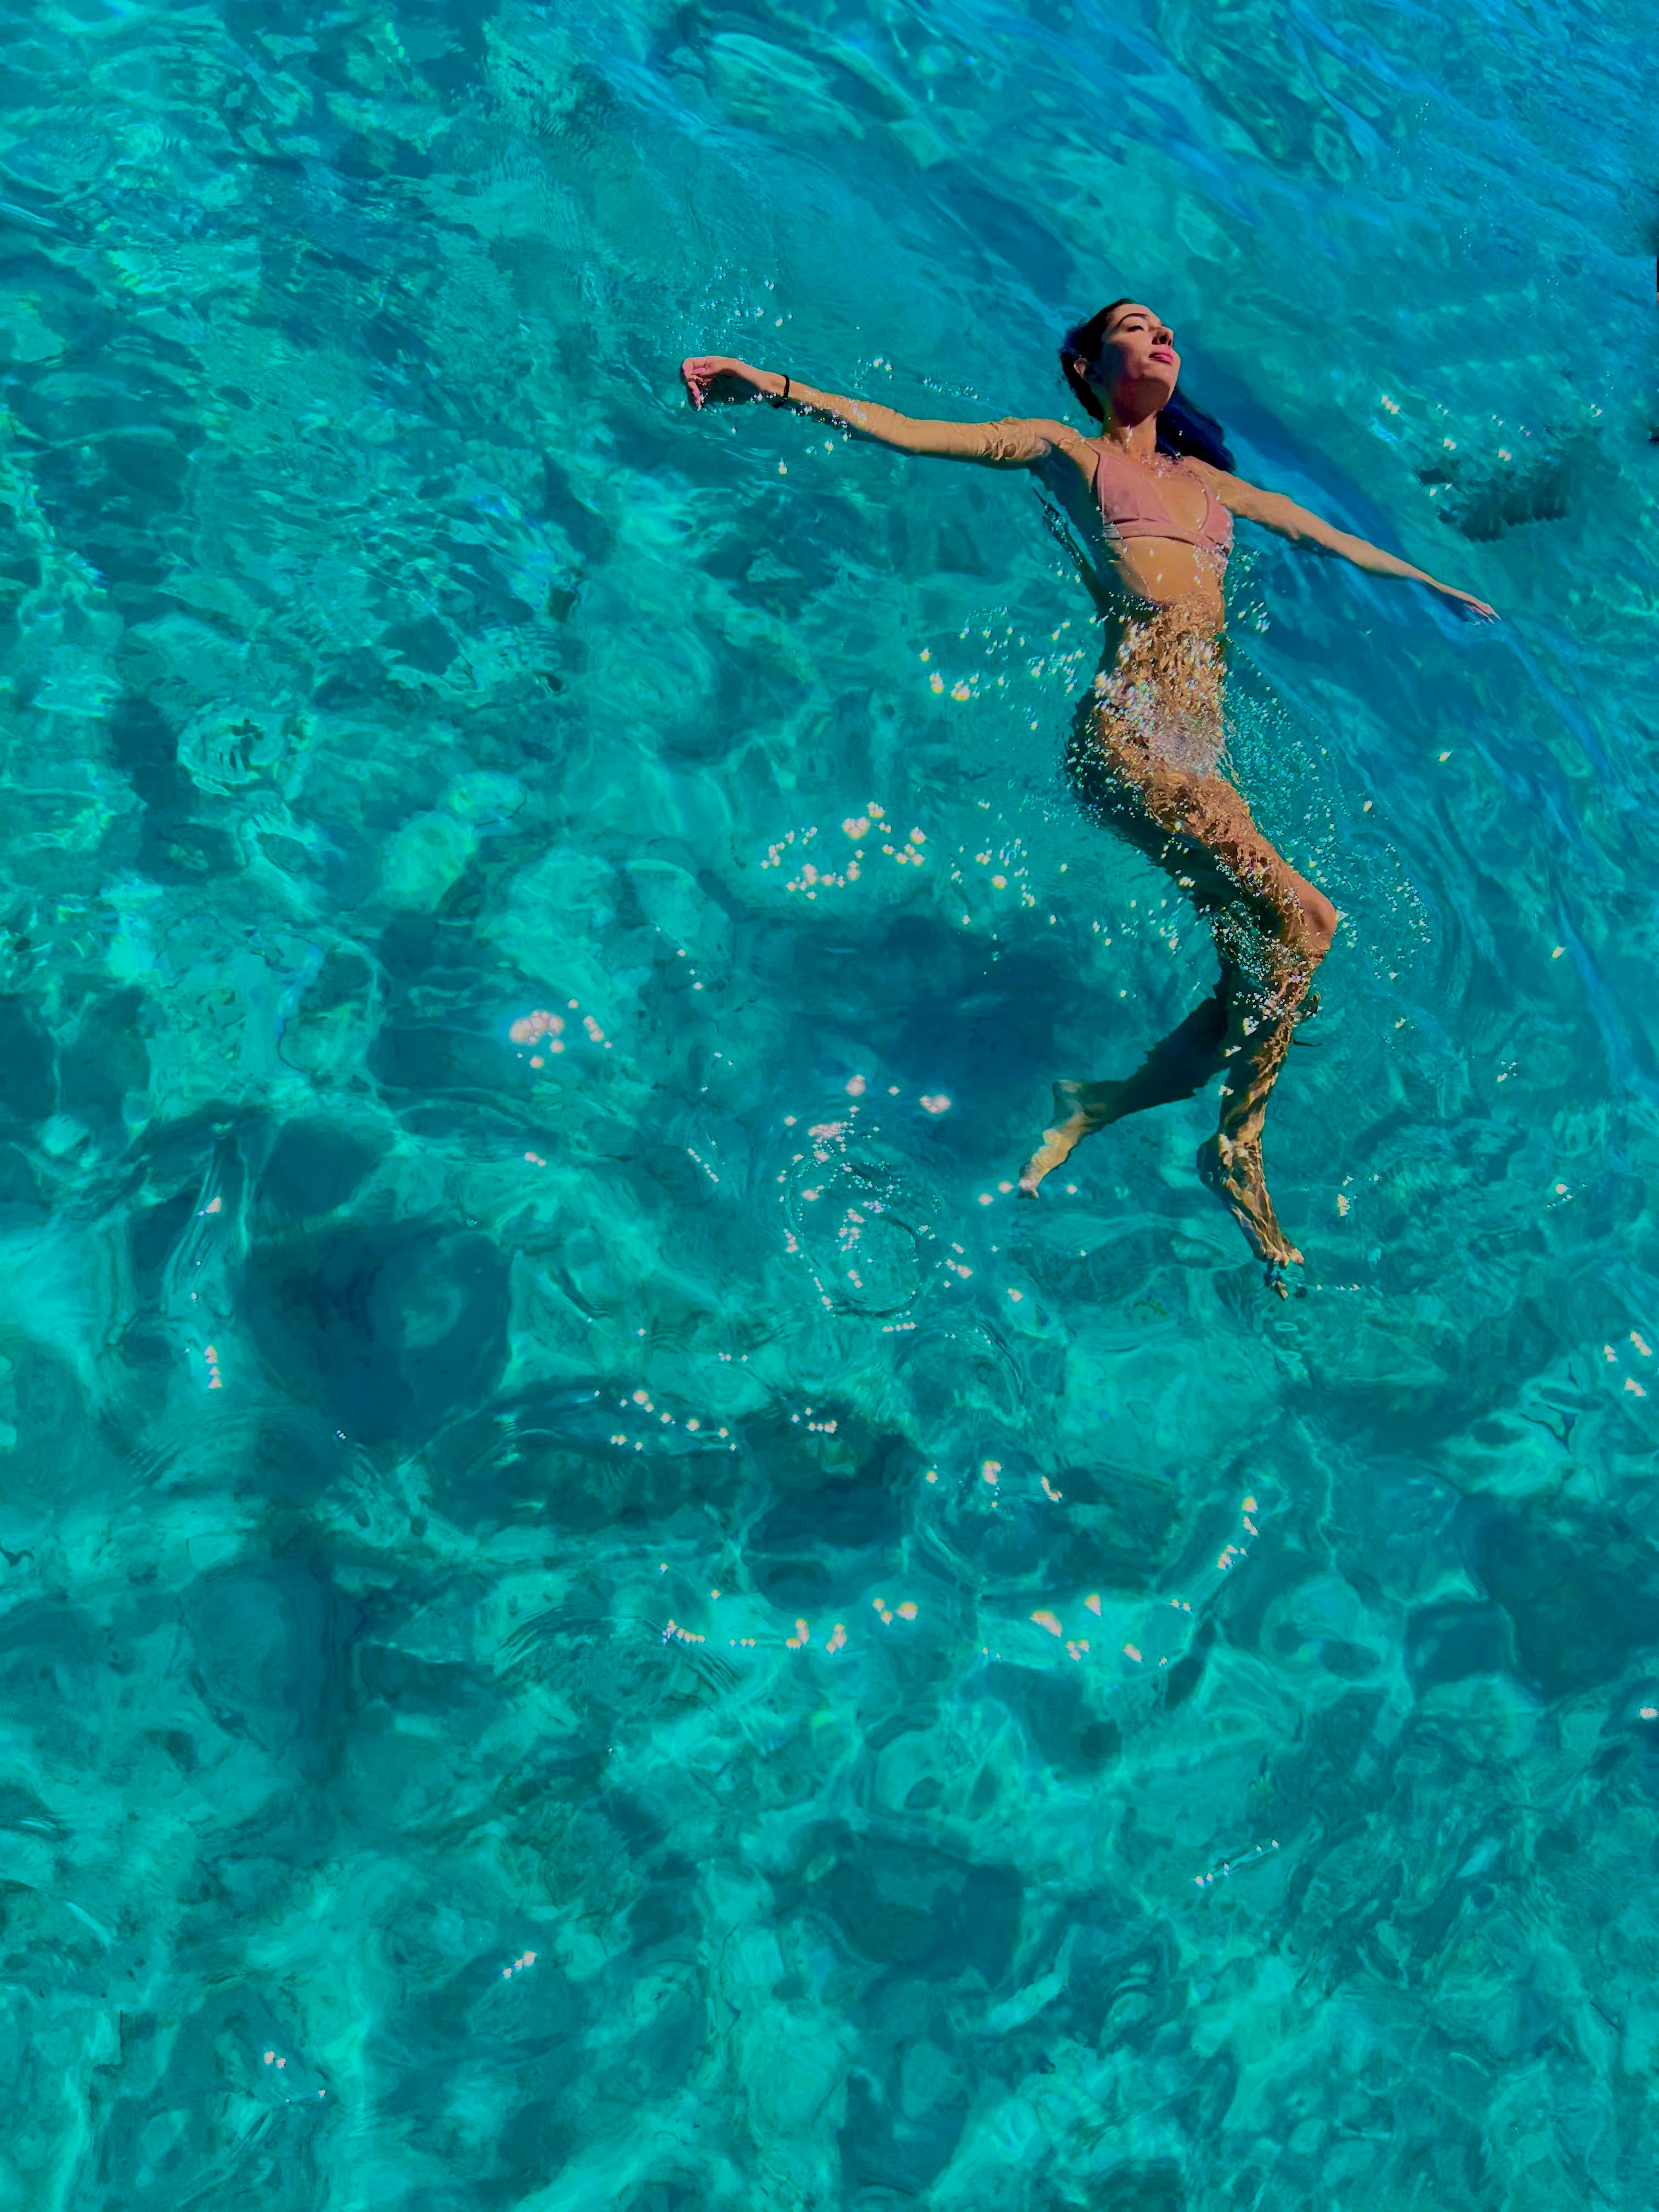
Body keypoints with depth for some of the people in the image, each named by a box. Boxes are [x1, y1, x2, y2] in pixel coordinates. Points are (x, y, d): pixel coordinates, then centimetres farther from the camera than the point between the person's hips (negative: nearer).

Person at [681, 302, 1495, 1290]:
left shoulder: (1206, 479, 29)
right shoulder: (1066, 450, 14)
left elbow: (1325, 534, 41)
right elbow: (906, 430, 6)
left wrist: (1437, 589, 52)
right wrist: (778, 388, -6)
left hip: (1202, 754, 7)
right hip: (1125, 737, -6)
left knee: (1261, 972, -6)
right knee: (1304, 918, -19)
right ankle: (1235, 1150, -2)